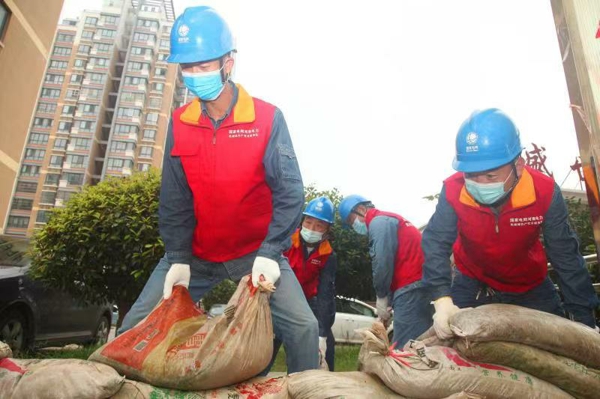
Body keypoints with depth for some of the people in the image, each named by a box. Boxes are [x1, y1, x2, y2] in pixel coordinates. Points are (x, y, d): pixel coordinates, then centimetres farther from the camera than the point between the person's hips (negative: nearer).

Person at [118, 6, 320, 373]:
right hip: (196, 253, 3)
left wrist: (269, 253, -23)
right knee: (136, 327, 1)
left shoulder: (267, 118, -12)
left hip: (256, 251, -2)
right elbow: (174, 199, 0)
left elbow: (289, 191, -15)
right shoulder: (179, 124, -2)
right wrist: (178, 257, -7)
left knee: (303, 327, -13)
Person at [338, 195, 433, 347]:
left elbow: (383, 263, -14)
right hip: (417, 286, 10)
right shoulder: (388, 221, 25)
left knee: (404, 348, -10)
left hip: (411, 288, -10)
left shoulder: (378, 222, -4)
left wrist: (382, 297, -2)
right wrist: (388, 297, 11)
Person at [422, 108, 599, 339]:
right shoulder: (453, 191, -30)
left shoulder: (545, 192, -28)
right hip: (473, 283, 0)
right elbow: (436, 244, -34)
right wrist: (442, 300, -49)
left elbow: (566, 257, -20)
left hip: (530, 286, 1)